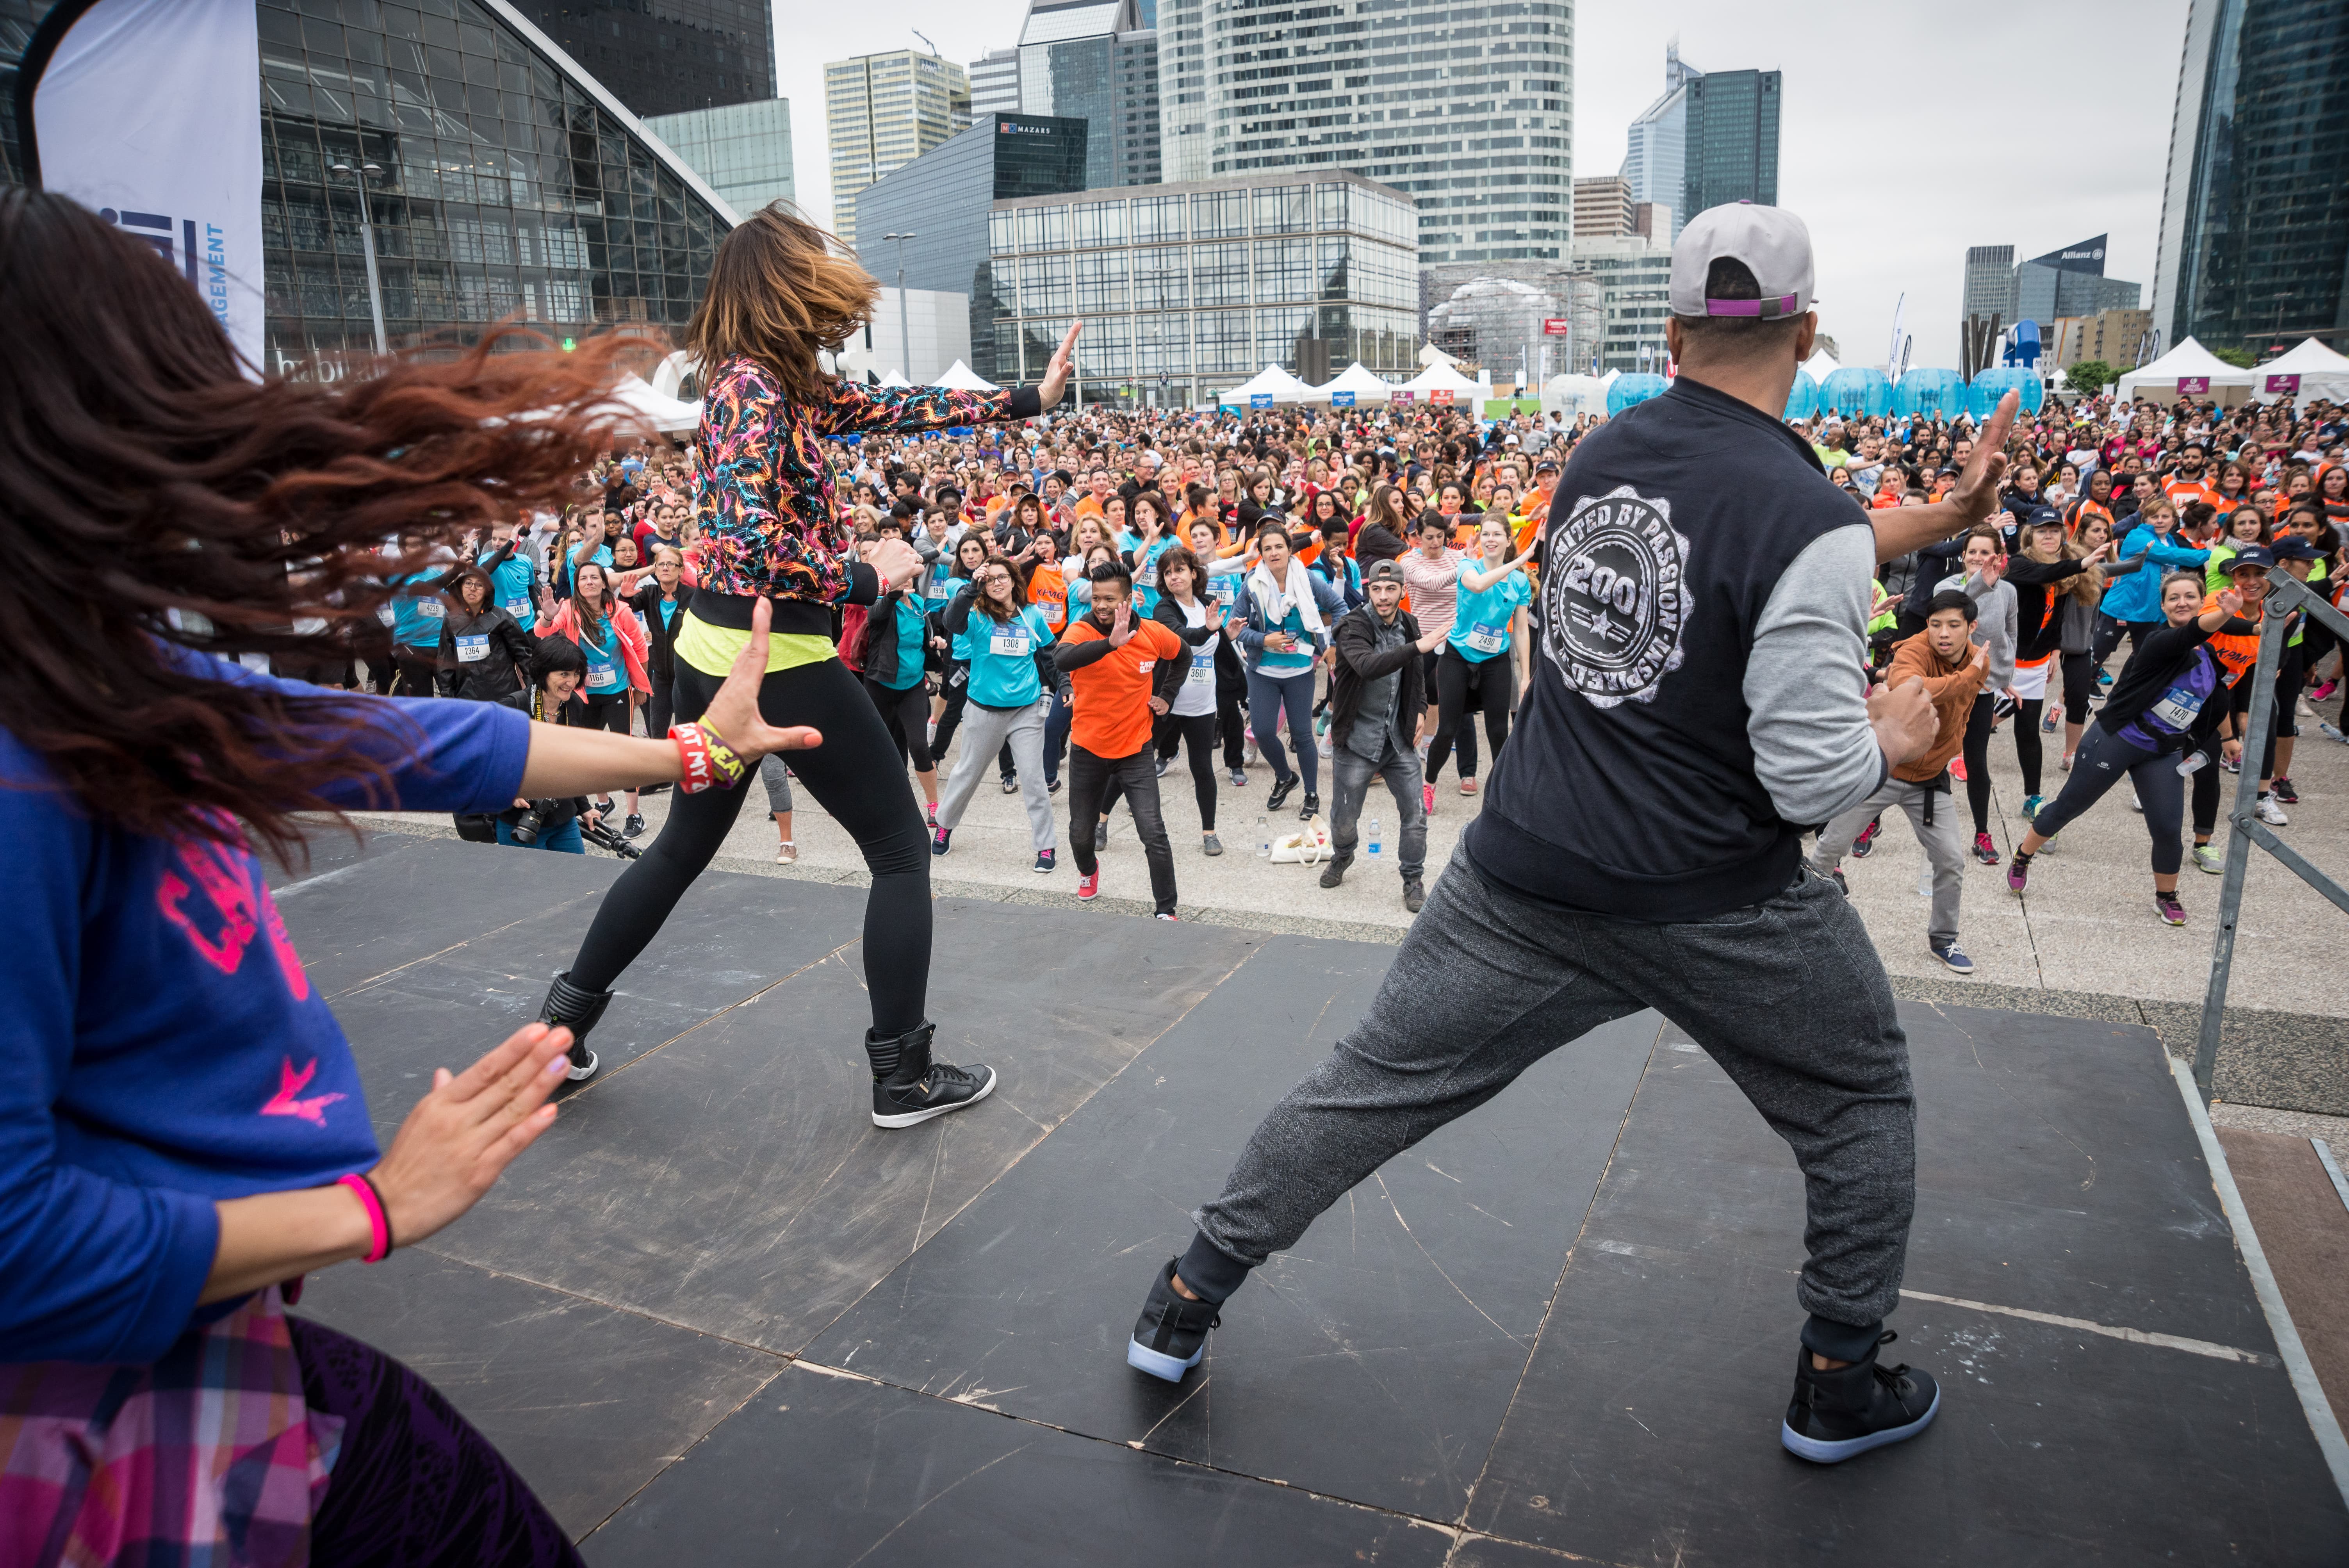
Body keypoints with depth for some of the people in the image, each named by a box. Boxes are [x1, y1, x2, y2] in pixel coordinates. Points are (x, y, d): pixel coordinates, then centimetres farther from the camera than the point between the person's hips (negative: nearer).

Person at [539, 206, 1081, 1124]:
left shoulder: (784, 383, 9)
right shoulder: (754, 389, -18)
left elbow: (884, 407, 15)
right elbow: (751, 538, -28)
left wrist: (1026, 401, 19)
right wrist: (863, 578, -17)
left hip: (712, 650, 9)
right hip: (780, 659, -9)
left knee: (685, 844, 23)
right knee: (901, 849, 3)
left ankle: (565, 1019, 30)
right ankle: (905, 1078, 10)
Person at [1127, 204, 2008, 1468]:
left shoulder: (1603, 450, 3)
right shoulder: (1803, 517, -17)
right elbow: (1813, 779, -18)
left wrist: (1941, 518, 20)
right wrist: (1894, 737, 3)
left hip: (1525, 875, 5)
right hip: (1717, 909, -4)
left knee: (1374, 1082, 14)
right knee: (1862, 1099, 22)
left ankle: (1185, 1301, 26)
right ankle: (1840, 1386, 34)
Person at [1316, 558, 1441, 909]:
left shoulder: (1409, 627, 4)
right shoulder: (1353, 626, -15)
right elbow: (1368, 666, -36)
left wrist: (1420, 710, 7)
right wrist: (1417, 647, -43)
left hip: (1398, 737, 4)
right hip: (1357, 738, -4)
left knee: (1414, 814, 0)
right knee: (1344, 817, 8)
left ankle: (1414, 879, 17)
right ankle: (1341, 858, 39)